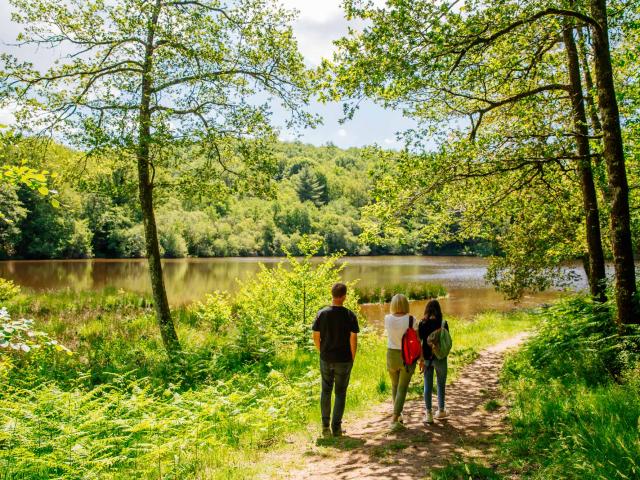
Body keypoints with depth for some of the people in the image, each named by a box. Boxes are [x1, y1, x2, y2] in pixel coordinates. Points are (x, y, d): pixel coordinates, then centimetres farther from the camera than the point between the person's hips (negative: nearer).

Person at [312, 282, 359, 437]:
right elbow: (353, 339, -10)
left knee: (326, 391, 16)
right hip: (344, 360, -2)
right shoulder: (350, 315, -10)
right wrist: (352, 358, 3)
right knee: (340, 393, 9)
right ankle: (336, 427, 12)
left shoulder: (322, 314, -5)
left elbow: (316, 337, -2)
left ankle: (325, 425, 19)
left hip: (326, 359, 2)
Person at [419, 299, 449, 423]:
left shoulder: (422, 324, -6)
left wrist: (421, 359, -4)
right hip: (439, 358, -1)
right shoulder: (443, 323, -10)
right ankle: (441, 411, 31)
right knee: (441, 384, 18)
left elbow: (418, 342, -8)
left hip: (426, 358, 1)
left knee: (428, 385, 9)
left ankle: (428, 414, 10)